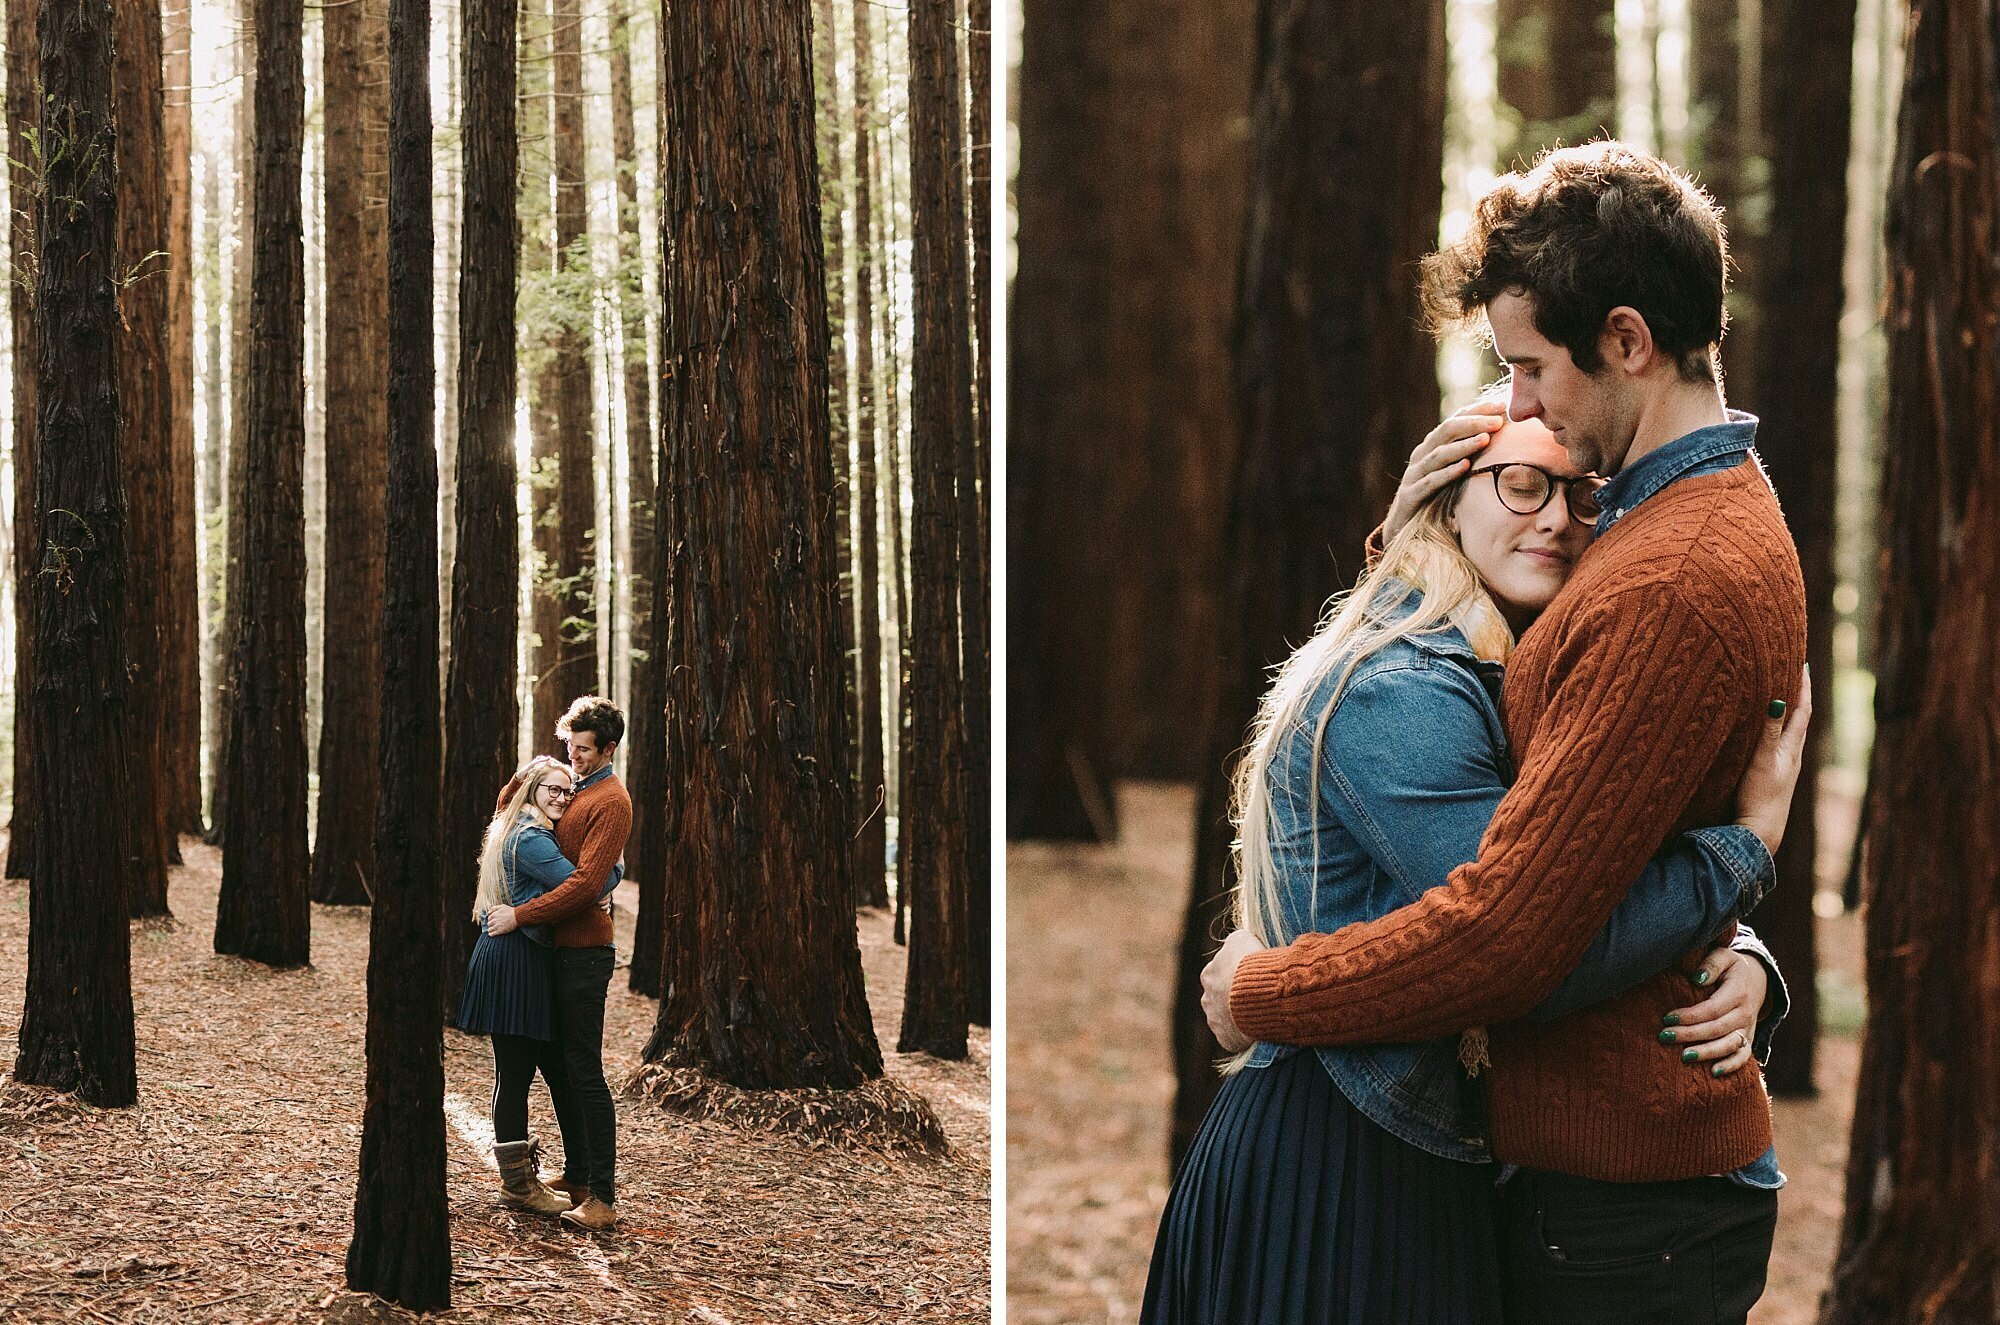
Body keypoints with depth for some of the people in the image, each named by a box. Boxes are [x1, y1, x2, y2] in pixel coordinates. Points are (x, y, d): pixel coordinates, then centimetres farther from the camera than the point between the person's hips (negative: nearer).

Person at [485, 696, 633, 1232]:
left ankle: (602, 1198, -11)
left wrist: (520, 915, -20)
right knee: (559, 1065, 15)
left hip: (583, 951, -9)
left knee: (585, 1072, -11)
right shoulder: (570, 788, 15)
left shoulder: (610, 802, -13)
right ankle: (577, 1174, 25)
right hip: (558, 947, 9)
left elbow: (584, 884, -21)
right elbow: (507, 808, 28)